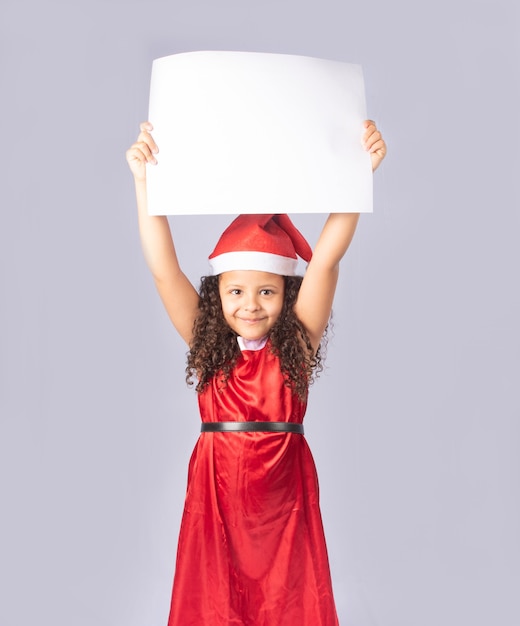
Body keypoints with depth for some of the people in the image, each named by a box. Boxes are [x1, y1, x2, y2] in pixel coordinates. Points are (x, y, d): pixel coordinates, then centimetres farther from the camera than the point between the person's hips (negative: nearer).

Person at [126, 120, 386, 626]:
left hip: (284, 489, 0)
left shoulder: (297, 342, -4)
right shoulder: (206, 344, -2)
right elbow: (163, 269, -10)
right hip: (216, 488, 1)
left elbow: (325, 259, -15)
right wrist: (145, 181, -18)